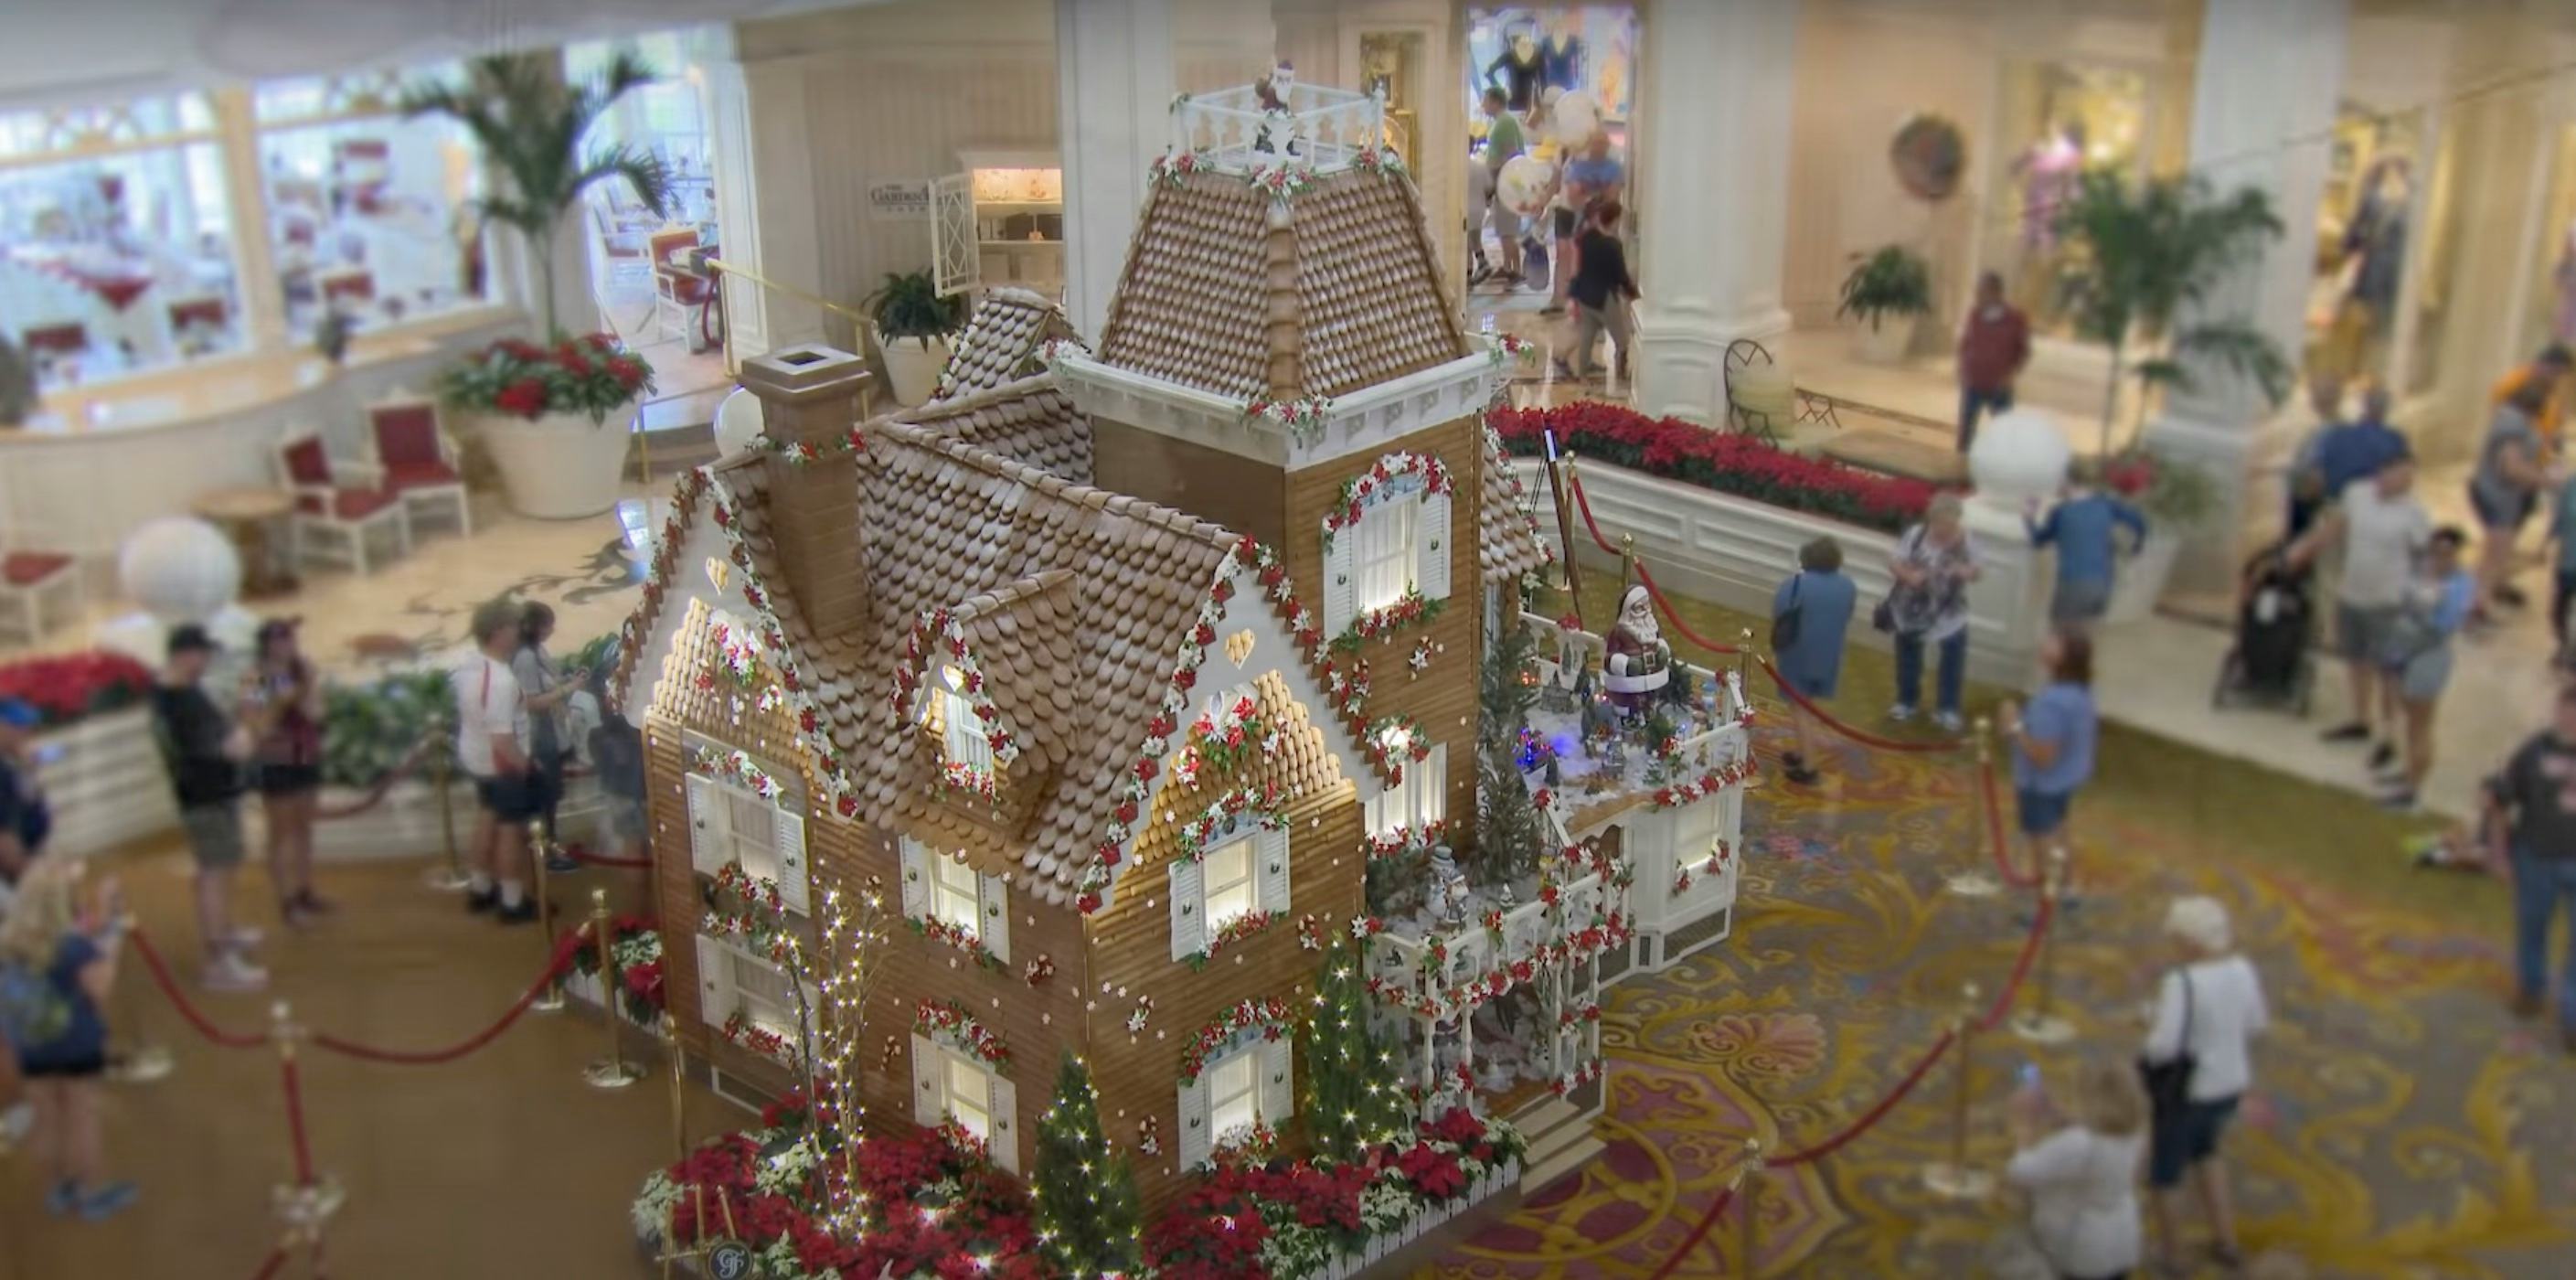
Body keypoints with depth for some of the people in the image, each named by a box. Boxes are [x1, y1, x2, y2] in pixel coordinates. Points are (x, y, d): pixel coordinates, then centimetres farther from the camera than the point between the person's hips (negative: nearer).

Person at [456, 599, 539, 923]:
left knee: (489, 815, 27)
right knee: (512, 827, 8)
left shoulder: (469, 665, -5)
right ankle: (512, 902, 21)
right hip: (502, 763, -9)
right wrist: (526, 766, -19)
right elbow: (502, 739, -34)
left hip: (474, 756, 9)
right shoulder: (501, 680, -35)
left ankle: (480, 888, 42)